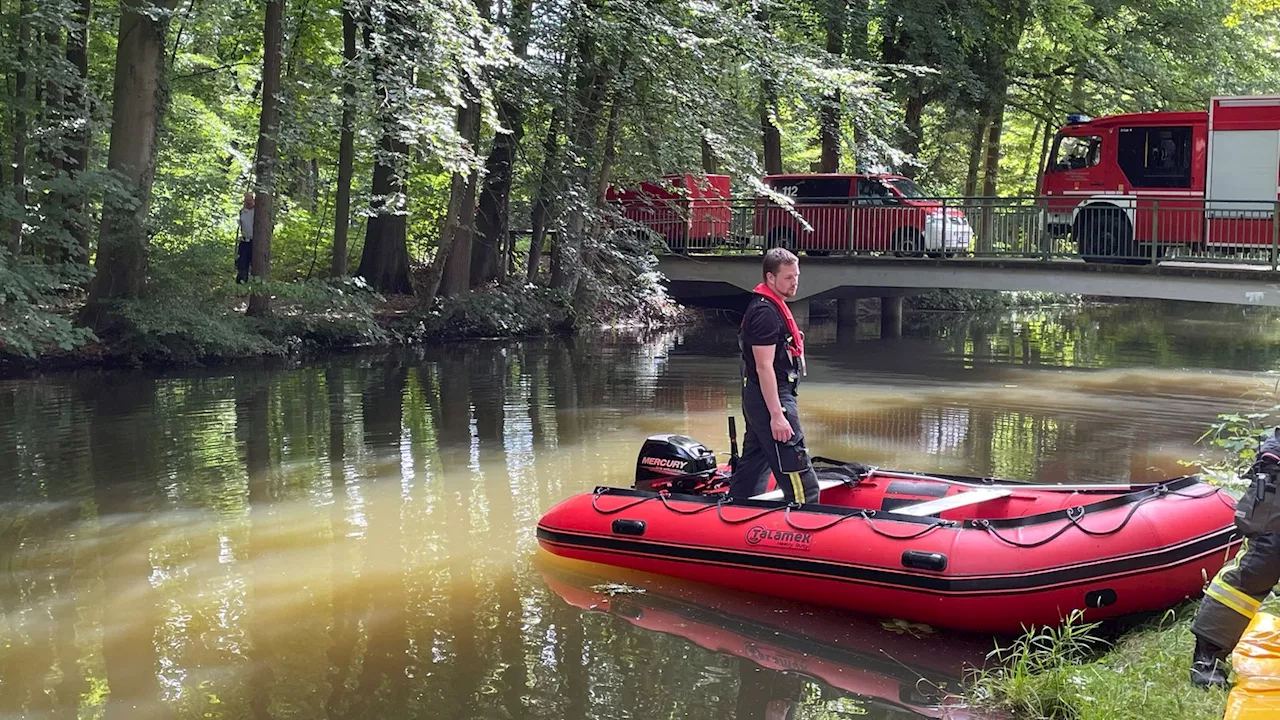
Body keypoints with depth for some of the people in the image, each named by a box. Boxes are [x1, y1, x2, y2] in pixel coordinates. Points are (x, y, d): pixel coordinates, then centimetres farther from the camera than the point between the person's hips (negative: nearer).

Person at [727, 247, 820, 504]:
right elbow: (764, 367, -22)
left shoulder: (772, 306, 15)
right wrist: (777, 415, -25)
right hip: (771, 397, -11)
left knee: (753, 463, 16)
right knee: (798, 473, -10)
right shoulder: (766, 312, -18)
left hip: (757, 397, 11)